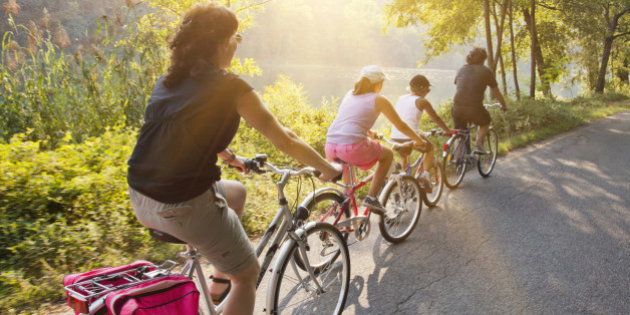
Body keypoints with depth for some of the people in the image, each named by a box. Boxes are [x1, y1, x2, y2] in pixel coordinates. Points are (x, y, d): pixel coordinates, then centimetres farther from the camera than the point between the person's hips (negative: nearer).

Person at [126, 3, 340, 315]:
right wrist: (328, 169, 11)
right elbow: (285, 140, -3)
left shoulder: (167, 80, 12)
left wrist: (231, 158, 39)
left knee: (236, 192, 31)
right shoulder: (229, 86, -9)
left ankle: (219, 283, 36)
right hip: (185, 206, -8)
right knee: (247, 275, 14)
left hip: (140, 198, 8)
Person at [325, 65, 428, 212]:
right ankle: (372, 197, 13)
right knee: (388, 154, 21)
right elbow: (401, 125, 14)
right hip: (353, 148, -6)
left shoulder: (350, 94, 22)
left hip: (330, 149, 6)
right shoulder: (378, 100, 7)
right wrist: (419, 140, 31)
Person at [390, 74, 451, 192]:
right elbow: (435, 118, 8)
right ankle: (425, 175, 15)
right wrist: (448, 130, 21)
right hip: (411, 137, -5)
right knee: (430, 148, 25)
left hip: (395, 138, 5)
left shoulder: (401, 99, 17)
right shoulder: (422, 101, 2)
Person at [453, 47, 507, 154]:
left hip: (457, 108, 3)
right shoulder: (486, 71, 6)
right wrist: (503, 105, 33)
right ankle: (478, 145, 10)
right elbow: (496, 92, 16)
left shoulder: (461, 69, 17)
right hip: (474, 109, -3)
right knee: (485, 122, 28)